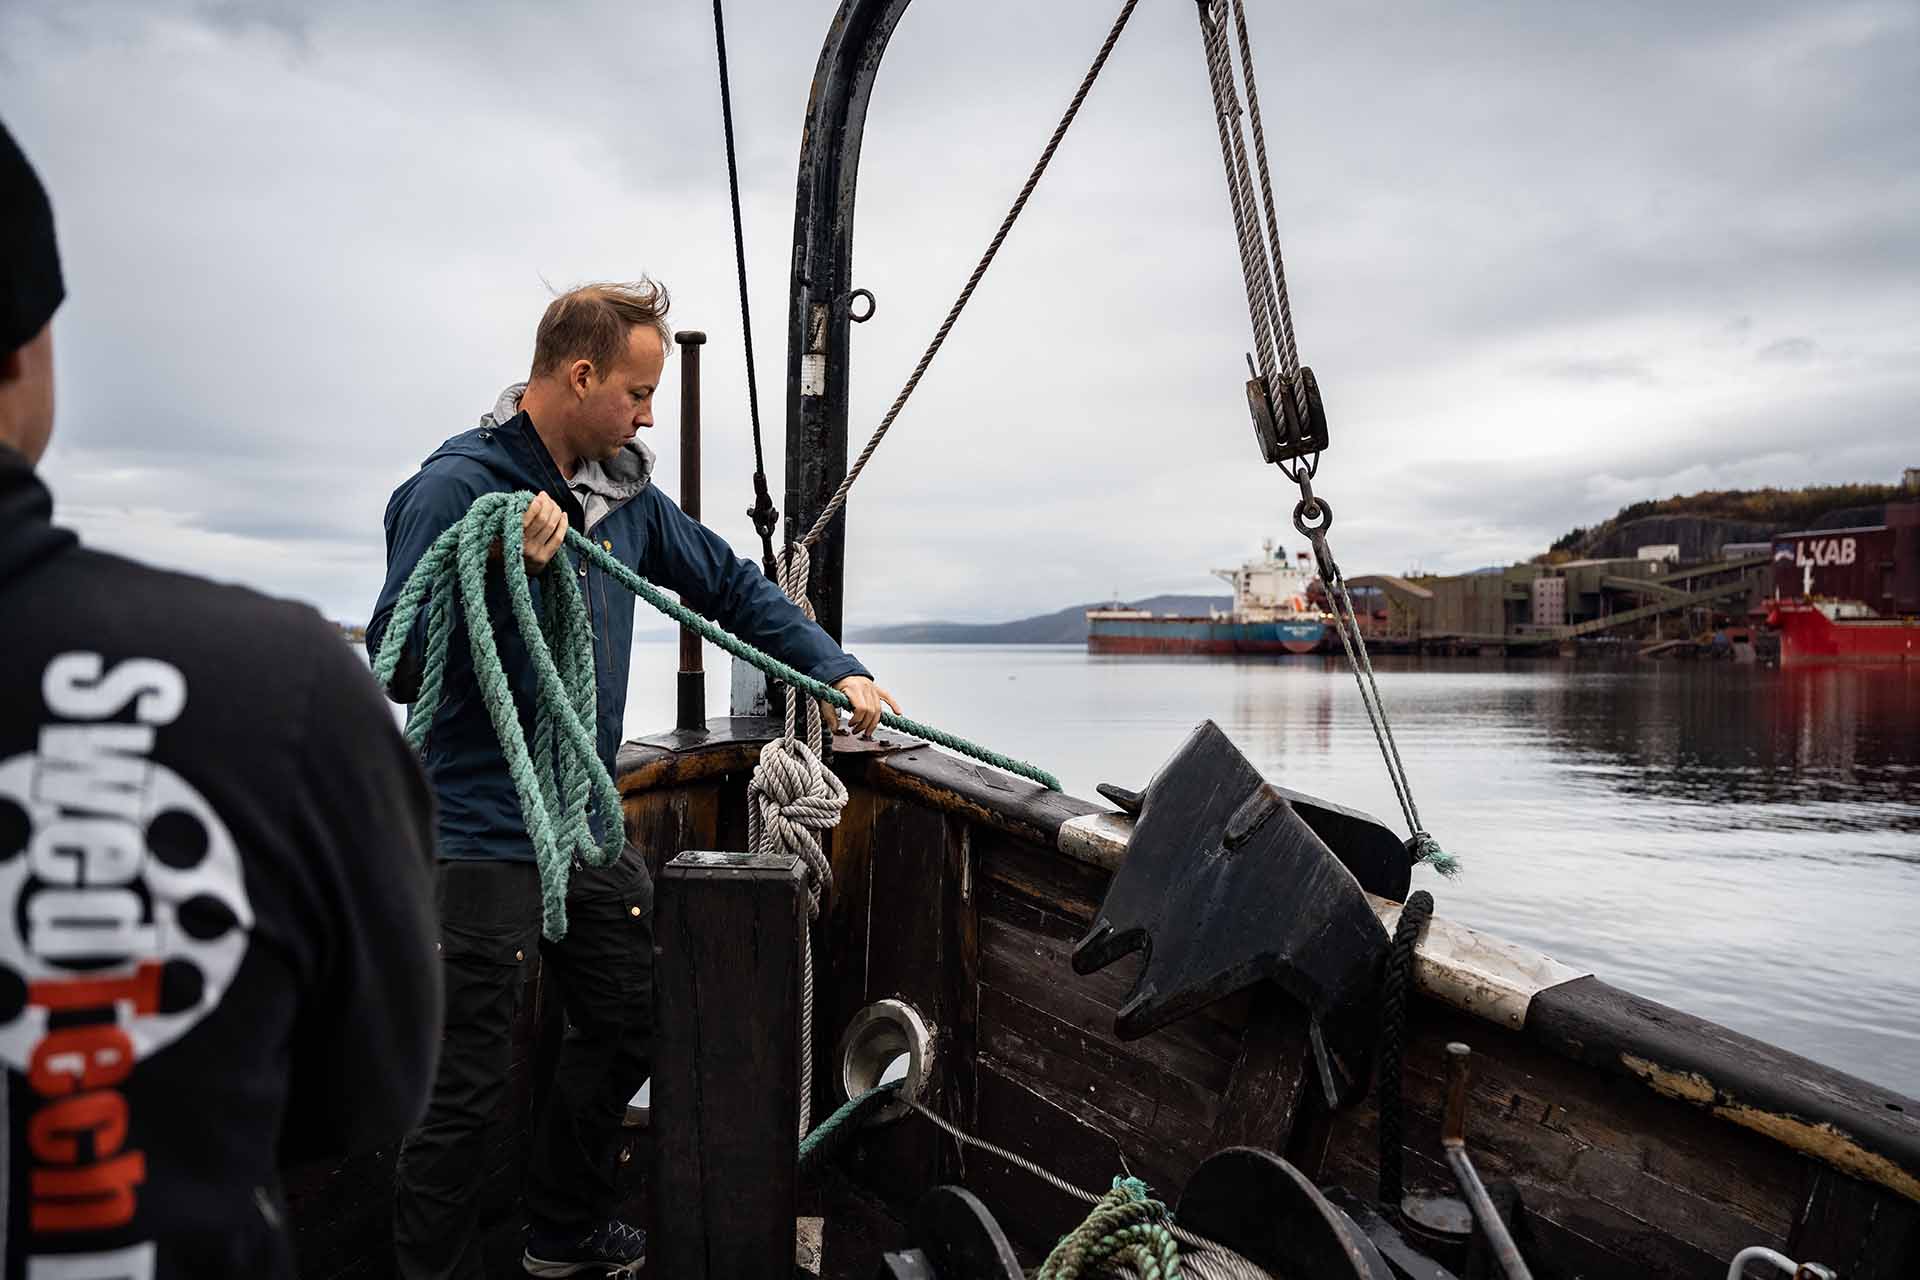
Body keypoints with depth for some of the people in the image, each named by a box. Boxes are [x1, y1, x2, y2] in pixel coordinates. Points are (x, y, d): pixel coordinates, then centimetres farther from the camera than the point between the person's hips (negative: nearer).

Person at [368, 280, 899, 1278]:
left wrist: (836, 671, 8)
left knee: (630, 1026, 20)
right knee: (463, 1090, 0)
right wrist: (508, 569, -31)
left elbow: (729, 585, 16)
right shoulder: (455, 485, -15)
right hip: (483, 836, -8)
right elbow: (399, 665, -19)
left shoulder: (621, 491, 8)